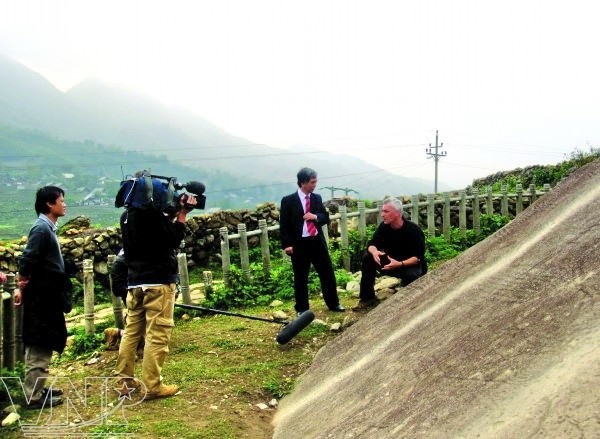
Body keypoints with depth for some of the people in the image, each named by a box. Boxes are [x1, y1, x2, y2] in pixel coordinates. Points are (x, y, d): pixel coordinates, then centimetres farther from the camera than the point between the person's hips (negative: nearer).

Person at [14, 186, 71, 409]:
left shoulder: (48, 228, 14)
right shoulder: (41, 228, -16)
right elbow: (27, 261, -22)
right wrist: (22, 287, -12)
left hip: (48, 297, 9)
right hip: (41, 298, -9)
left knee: (44, 345, 17)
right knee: (39, 348, -3)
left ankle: (38, 388, 28)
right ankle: (34, 396, 5)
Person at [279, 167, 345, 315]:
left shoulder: (317, 198, 7)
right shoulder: (288, 200, -7)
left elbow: (326, 218, 11)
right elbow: (283, 225, -7)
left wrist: (315, 216, -10)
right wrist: (287, 244, -14)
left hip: (317, 242, 4)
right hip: (299, 244, -4)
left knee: (328, 274, 11)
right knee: (300, 278, 6)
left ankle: (333, 304, 27)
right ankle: (302, 309, 20)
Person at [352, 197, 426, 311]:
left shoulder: (414, 230, -23)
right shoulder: (384, 226, -9)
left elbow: (418, 257, -25)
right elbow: (371, 244, -8)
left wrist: (400, 264, -41)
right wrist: (375, 252, -34)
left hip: (411, 265, -5)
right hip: (391, 262, 5)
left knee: (411, 275, -39)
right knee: (368, 258, -17)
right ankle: (368, 298, -11)